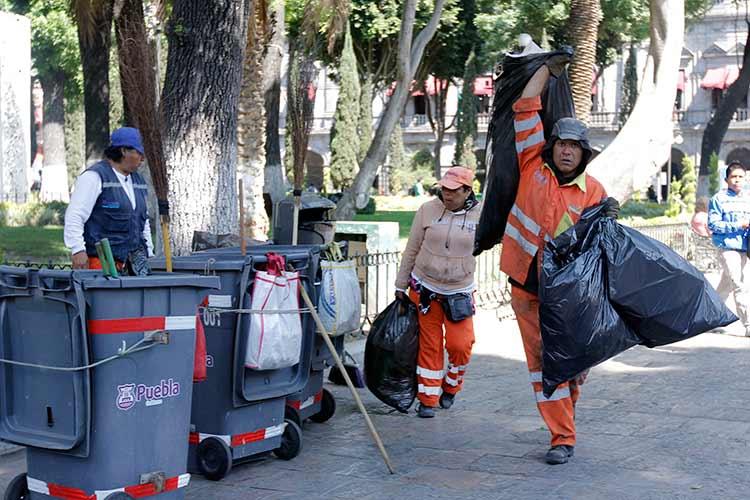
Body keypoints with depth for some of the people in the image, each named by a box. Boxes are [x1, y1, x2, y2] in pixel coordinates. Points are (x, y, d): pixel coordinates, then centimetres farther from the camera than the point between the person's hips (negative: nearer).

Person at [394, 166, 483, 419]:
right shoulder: (428, 210, -4)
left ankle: (450, 388, 22)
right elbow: (411, 250, 3)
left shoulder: (481, 213, -5)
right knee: (429, 345, 3)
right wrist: (401, 286, 7)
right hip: (424, 288, 0)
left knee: (460, 345, -6)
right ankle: (427, 399, 14)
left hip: (460, 291, 0)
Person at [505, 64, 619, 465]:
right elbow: (526, 107, 2)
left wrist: (606, 219, -15)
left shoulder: (592, 191, 0)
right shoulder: (533, 165, 1)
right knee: (540, 359, 3)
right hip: (526, 286, 1)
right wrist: (548, 68, 8)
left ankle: (563, 423, 23)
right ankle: (562, 436, 10)